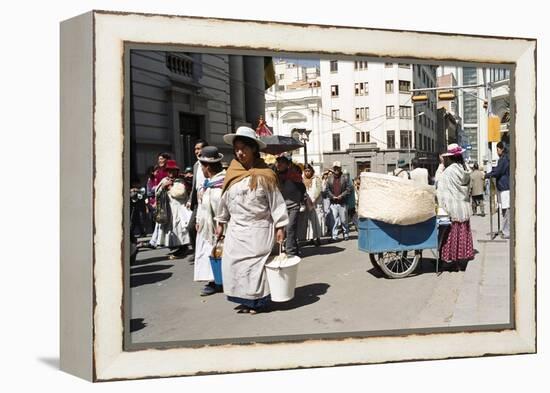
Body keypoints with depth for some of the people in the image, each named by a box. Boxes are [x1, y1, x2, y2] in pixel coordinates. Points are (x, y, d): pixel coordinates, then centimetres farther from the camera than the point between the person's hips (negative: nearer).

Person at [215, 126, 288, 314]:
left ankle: (258, 301, 13)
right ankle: (245, 299, 18)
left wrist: (280, 226, -10)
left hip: (259, 228, -5)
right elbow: (225, 200, 14)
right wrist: (221, 222, 17)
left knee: (255, 263, -2)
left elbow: (276, 202, -7)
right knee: (233, 263, 4)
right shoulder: (232, 174, 6)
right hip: (236, 229, 5)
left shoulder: (264, 175, -8)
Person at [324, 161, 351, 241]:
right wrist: (332, 196, -7)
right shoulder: (329, 178, 9)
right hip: (333, 203, 1)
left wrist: (341, 196, -12)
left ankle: (346, 234, 21)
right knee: (334, 220, -1)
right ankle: (334, 236, 4)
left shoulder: (345, 178, 4)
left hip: (343, 202, -1)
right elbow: (327, 189, 7)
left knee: (344, 220, 5)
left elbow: (348, 189, 0)